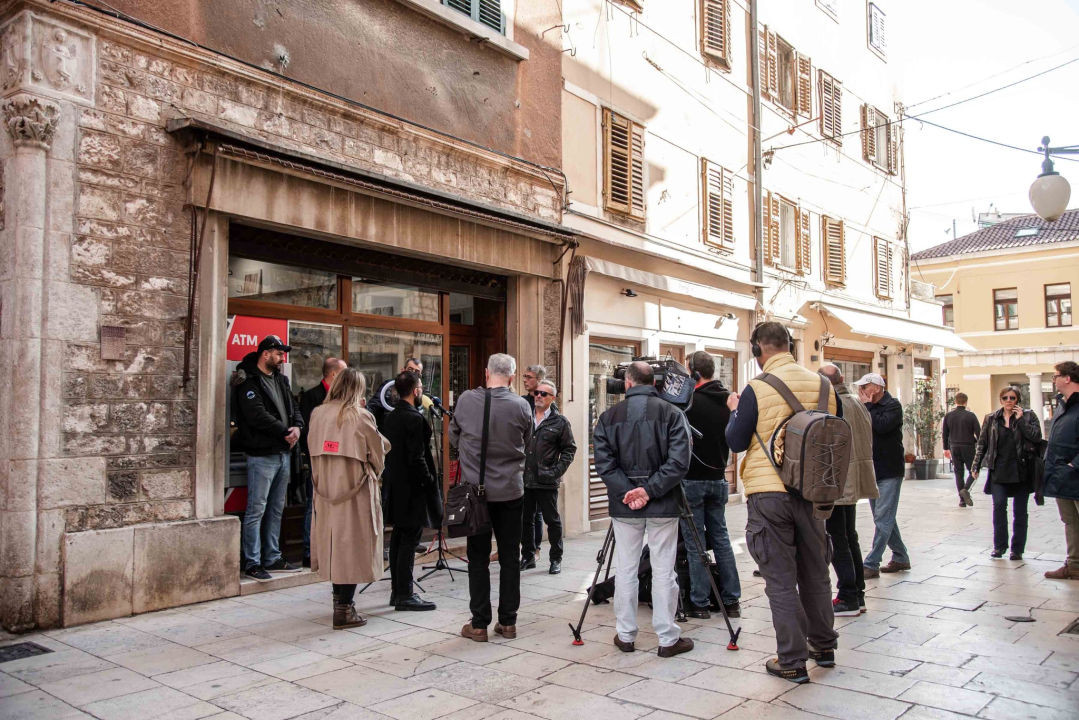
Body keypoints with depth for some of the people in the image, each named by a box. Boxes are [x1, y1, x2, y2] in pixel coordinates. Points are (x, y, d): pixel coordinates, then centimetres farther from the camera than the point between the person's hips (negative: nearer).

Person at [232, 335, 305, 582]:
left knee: (276, 509, 15)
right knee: (256, 510, -4)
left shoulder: (280, 379, 16)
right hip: (262, 455, -9)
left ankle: (273, 558, 24)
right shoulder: (249, 382, -10)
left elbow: (293, 407, 14)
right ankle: (252, 563, 4)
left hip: (283, 453, 9)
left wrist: (297, 427, -7)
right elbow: (258, 416, -20)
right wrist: (286, 431, -14)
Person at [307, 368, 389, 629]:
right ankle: (344, 610, 4)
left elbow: (314, 450, 6)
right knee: (352, 544, 2)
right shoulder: (361, 417, -12)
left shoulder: (318, 414, 0)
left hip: (325, 490, 5)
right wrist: (372, 474, 15)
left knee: (333, 541, 17)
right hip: (355, 490, -5)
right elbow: (378, 453, -3)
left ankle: (339, 597, 30)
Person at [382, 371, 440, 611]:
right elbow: (417, 458, -21)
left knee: (398, 539, 14)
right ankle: (405, 595, 1)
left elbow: (387, 451, 13)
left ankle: (396, 591, 21)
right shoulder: (414, 418, -17)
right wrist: (430, 483, -11)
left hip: (395, 487, 9)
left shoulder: (390, 417, 10)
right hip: (412, 488, -9)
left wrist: (389, 479, 18)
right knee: (409, 542, -4)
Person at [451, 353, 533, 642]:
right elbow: (526, 444, 6)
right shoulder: (520, 405, -8)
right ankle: (508, 621, 17)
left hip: (475, 489, 0)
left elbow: (454, 437, 7)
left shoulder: (466, 400, -7)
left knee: (478, 558, 7)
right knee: (510, 557, 10)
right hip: (510, 491, 1)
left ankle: (479, 624, 11)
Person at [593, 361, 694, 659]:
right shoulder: (671, 413, -2)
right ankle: (668, 638, 11)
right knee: (663, 572, 5)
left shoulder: (608, 417, 2)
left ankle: (625, 635, 18)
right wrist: (650, 490, -11)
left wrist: (626, 491, -9)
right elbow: (679, 461, -12)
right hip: (663, 506, -1)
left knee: (625, 570, 10)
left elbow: (604, 463, -6)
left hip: (624, 506, 1)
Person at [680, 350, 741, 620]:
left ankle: (699, 603, 6)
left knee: (695, 542, 1)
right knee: (721, 538, 12)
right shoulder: (728, 400, 4)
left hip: (692, 480, -6)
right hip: (718, 479, 6)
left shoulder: (690, 401, -16)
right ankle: (731, 600, 15)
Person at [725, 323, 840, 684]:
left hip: (769, 493, -5)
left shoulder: (757, 389, -12)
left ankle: (792, 661, 8)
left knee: (780, 579, 3)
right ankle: (823, 646, 32)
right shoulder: (823, 385, 2)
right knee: (815, 572, 19)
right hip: (812, 490, 5)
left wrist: (735, 409, 10)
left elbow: (736, 442, -6)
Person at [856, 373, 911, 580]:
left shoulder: (893, 405, -9)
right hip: (872, 470, 8)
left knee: (883, 519, -7)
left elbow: (881, 426, -25)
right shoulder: (868, 408, 10)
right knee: (885, 518, 14)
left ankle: (871, 564, -8)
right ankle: (900, 557, 25)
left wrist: (868, 405, -16)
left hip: (889, 471, -8)